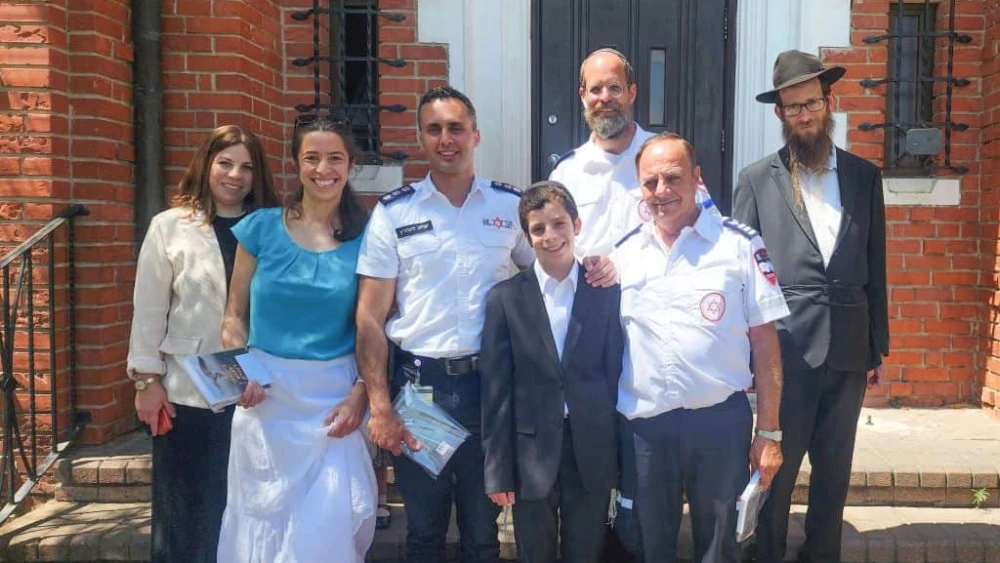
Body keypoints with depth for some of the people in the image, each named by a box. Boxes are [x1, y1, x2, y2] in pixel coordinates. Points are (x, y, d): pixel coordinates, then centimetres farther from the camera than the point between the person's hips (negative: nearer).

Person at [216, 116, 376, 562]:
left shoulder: (366, 237, -2)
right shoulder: (261, 227, -1)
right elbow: (234, 314, 6)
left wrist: (361, 393, -9)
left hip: (334, 397, -1)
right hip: (265, 395, 1)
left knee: (328, 524, 3)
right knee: (262, 519, 14)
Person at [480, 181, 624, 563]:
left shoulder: (607, 292, 1)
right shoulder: (505, 298, -3)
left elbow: (614, 373, 2)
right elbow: (496, 391, -4)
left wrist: (620, 454, 1)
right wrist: (497, 470, -5)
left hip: (592, 452, 1)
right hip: (531, 452, -1)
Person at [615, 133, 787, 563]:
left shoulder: (740, 245, -4)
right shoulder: (623, 253, 3)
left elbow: (764, 344, -3)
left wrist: (768, 433, -4)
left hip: (720, 421, -2)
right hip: (643, 427, 2)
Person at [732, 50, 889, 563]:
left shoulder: (865, 176, 7)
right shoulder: (756, 180, -1)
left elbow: (875, 266, 10)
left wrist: (879, 346, 9)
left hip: (849, 348, 3)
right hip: (787, 348, -3)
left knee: (835, 469, 15)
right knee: (776, 467, 7)